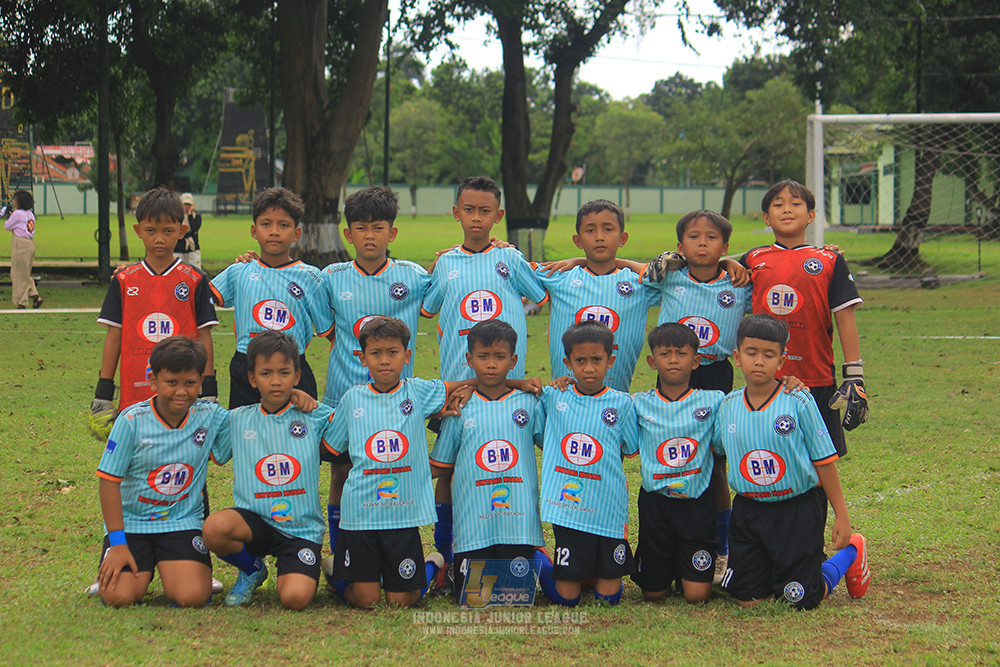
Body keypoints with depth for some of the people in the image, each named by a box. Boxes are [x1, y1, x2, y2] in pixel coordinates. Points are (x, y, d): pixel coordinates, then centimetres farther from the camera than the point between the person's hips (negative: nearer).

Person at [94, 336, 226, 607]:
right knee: (118, 597, -21)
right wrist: (117, 542, -10)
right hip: (130, 522, -1)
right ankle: (112, 571, 16)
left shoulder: (209, 416, -3)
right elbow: (110, 480, -7)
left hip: (182, 523, 1)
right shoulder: (133, 420, -10)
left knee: (191, 597, -23)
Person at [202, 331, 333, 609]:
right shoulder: (236, 421, 5)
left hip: (301, 528, -1)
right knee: (214, 527, -33)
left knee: (295, 598, -26)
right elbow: (212, 453, 14)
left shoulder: (315, 418, 1)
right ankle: (252, 570, 3)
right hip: (254, 520, 2)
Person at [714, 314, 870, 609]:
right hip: (748, 511, 4)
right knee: (747, 599, 2)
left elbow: (824, 461, -7)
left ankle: (851, 553, 26)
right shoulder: (728, 406, 0)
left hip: (798, 510, -4)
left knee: (802, 599, 0)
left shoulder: (799, 403, -11)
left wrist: (841, 516, -5)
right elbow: (715, 456, 16)